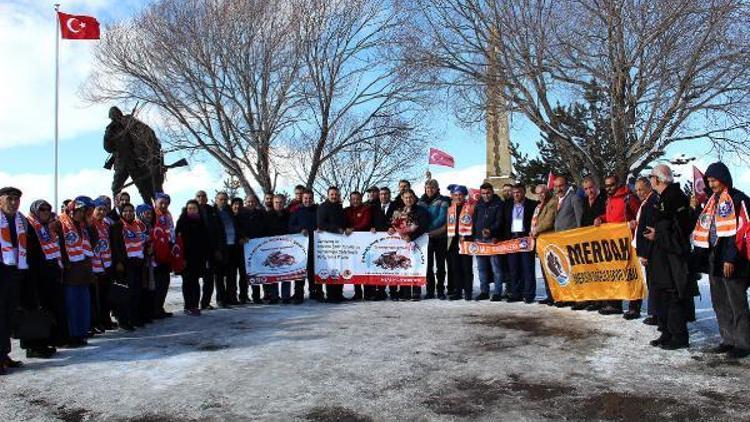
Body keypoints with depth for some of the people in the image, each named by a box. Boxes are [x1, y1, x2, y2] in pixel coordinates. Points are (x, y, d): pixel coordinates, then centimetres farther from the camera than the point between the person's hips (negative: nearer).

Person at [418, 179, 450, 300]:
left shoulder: (442, 201, -1)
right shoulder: (421, 201, 12)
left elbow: (441, 219, -11)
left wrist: (428, 229, -18)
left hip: (440, 237, -3)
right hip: (425, 237, 3)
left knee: (440, 265, 2)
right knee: (428, 265, 4)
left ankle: (440, 290, 7)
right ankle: (430, 291, 10)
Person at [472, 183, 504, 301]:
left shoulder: (498, 204, 2)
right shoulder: (478, 205, 15)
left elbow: (499, 221, -6)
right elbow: (475, 221, 16)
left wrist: (490, 230, -21)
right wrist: (475, 236, 3)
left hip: (493, 239, -5)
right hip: (479, 239, 5)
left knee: (495, 267, -6)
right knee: (481, 267, 8)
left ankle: (497, 292, -1)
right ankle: (484, 291, 16)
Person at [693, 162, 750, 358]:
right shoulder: (712, 201, 17)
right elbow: (704, 230, 17)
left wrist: (731, 258, -19)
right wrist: (703, 255, 11)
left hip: (731, 262, -8)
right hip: (714, 258, 8)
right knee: (720, 303, 11)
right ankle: (729, 339, 20)